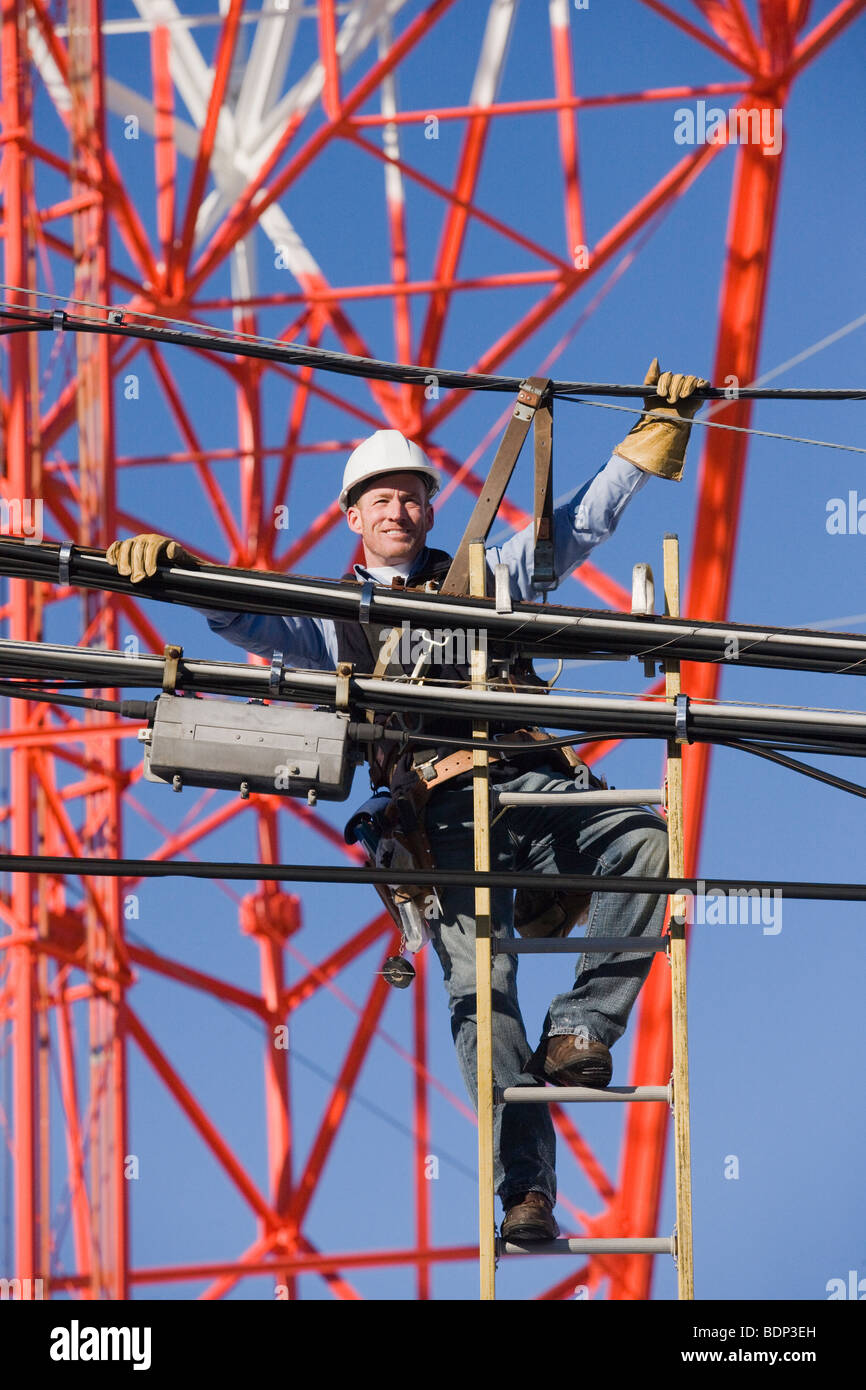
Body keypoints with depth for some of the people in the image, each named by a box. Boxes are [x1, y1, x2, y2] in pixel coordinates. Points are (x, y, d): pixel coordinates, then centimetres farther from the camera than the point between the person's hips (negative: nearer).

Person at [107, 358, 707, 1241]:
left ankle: (581, 1028, -21)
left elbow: (585, 521, 23)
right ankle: (526, 1193, -23)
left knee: (646, 840, -29)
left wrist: (660, 425, 17)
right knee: (479, 987, -17)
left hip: (531, 784, 1)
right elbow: (242, 615, 8)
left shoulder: (484, 579, 24)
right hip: (444, 812, -1)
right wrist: (164, 562, -10)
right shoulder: (332, 621, 22)